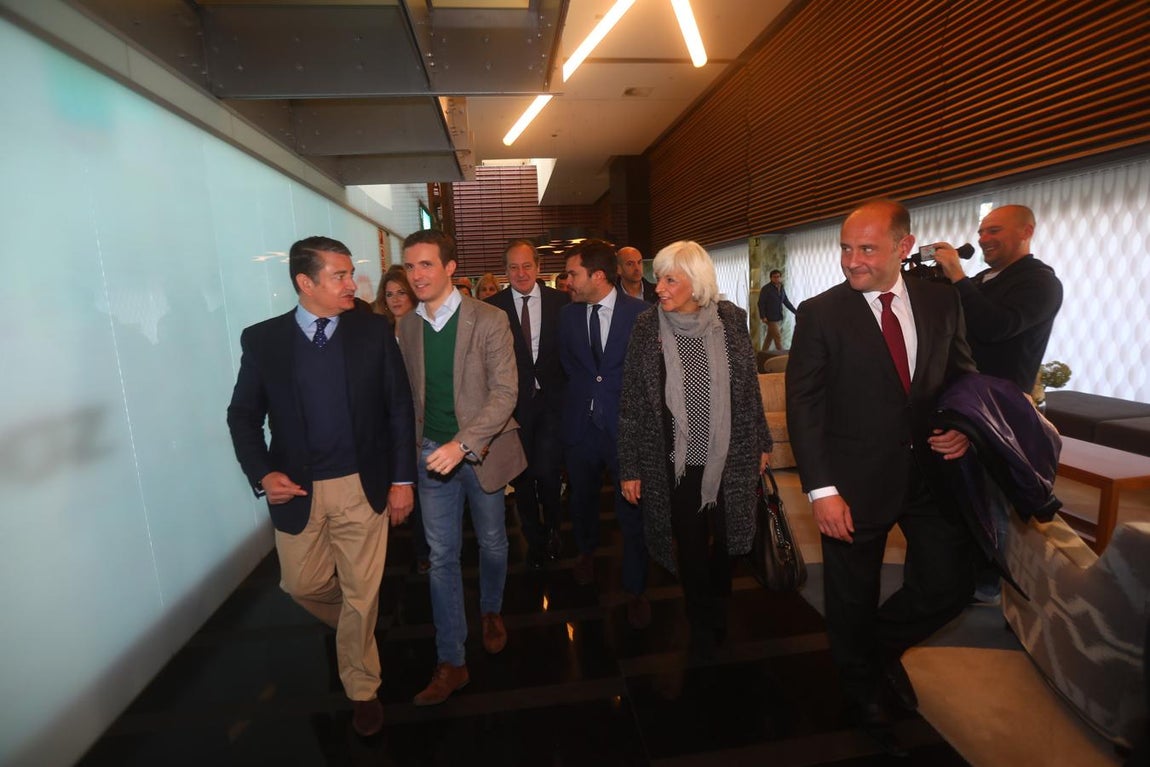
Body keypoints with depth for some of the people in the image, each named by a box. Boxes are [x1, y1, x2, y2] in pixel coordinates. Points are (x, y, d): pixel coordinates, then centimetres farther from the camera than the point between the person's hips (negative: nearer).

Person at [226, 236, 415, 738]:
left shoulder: (373, 331, -5)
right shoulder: (262, 340, -3)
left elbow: (399, 408, -2)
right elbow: (243, 415, 5)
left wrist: (402, 479, -4)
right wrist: (262, 474, -10)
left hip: (363, 486, -1)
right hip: (297, 490, 2)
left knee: (361, 593, 9)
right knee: (303, 585, 17)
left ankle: (361, 689, 35)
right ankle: (356, 629, 52)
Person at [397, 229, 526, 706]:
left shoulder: (488, 320, -12)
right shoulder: (407, 327, 2)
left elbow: (505, 391, -17)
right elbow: (410, 394, 10)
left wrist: (463, 443, -27)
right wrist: (415, 446, 6)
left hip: (480, 450, -3)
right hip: (432, 454, 3)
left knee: (492, 543, 16)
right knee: (442, 556, 7)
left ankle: (491, 612, 46)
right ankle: (450, 661, 22)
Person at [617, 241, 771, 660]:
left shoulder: (730, 319, -4)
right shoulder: (647, 326, -8)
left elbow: (749, 387, 6)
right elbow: (631, 402, -5)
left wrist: (760, 443, 10)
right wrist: (630, 467, -4)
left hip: (729, 456, 2)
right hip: (677, 462, -1)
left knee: (724, 541, 16)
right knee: (691, 548, 11)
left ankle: (716, 614, 46)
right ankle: (704, 625, 37)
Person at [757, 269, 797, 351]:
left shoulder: (782, 288, 11)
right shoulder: (766, 289, -10)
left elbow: (786, 302, 18)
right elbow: (761, 303, -12)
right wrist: (763, 316, -20)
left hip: (779, 318, 7)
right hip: (770, 318, -6)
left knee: (770, 337, 11)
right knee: (778, 337, -9)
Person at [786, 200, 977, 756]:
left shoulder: (941, 301, 2)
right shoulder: (819, 314, -10)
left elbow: (963, 374, 13)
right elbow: (803, 404, -12)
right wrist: (821, 490, -16)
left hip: (931, 471, 4)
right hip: (856, 481, -3)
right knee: (852, 603, 13)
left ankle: (883, 644, 41)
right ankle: (866, 695, 42)